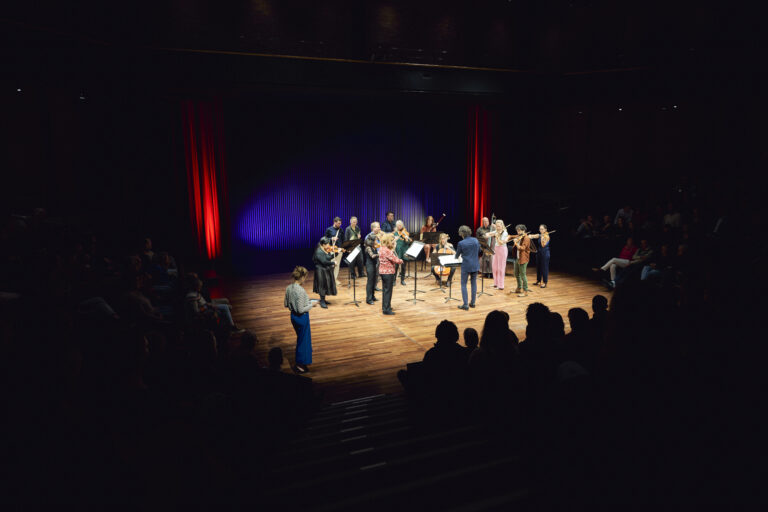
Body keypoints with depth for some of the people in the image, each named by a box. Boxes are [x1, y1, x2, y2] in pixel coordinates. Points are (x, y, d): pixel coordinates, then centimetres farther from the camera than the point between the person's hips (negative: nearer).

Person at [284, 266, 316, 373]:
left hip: (293, 316, 9)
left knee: (302, 337, 26)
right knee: (303, 339, 8)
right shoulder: (300, 291, -27)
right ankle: (300, 365, 19)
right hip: (302, 317, -9)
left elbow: (285, 304, 7)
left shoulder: (289, 288, -2)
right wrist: (311, 305, -12)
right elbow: (301, 310, -25)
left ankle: (301, 361, 43)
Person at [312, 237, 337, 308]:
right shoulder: (319, 252, -22)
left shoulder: (326, 250, 5)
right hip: (322, 271, -9)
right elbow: (324, 262, -29)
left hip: (327, 270, 9)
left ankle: (323, 300, 30)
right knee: (323, 285, -2)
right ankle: (322, 302, 7)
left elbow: (330, 257, 16)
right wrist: (333, 263, -20)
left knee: (325, 285, 17)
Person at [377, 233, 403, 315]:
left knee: (385, 290, 19)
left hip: (382, 271, 9)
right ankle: (386, 309, 3)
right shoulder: (387, 251, -22)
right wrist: (401, 261, -1)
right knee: (388, 291, -2)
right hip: (388, 273, -9)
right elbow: (396, 260, -21)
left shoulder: (381, 249, 7)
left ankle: (385, 307, 29)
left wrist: (392, 249, 2)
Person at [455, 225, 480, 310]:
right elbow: (479, 252, 12)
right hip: (475, 265, 5)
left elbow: (457, 255, 1)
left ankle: (465, 305, -1)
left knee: (463, 284, 4)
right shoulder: (476, 240, 0)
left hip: (466, 266, -5)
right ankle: (472, 303, 21)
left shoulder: (461, 243, -13)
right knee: (474, 283, 15)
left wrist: (457, 256, 24)